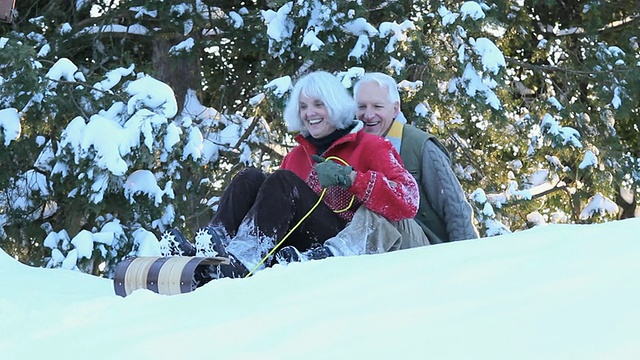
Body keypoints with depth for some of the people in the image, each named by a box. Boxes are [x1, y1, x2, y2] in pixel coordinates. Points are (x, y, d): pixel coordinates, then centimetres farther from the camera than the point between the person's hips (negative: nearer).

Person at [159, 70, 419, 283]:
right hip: (293, 248, 6)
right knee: (250, 178, -11)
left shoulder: (369, 147, 7)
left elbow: (408, 200, -9)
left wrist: (350, 178, -18)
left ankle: (241, 264, -47)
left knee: (283, 181, -24)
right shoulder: (297, 155, 26)